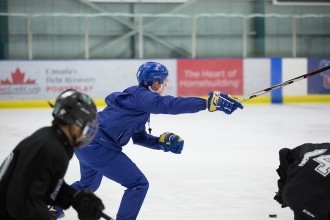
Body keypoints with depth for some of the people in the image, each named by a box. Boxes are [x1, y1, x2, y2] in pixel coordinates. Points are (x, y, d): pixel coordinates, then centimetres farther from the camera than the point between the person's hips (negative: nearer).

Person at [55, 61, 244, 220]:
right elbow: (172, 105, -31)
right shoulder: (141, 96, -15)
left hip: (84, 141, 10)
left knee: (89, 184, 35)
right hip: (98, 148, -10)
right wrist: (210, 102, -37)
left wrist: (162, 142, 5)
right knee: (138, 184, -4)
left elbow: (139, 137, 20)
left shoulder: (138, 98, 15)